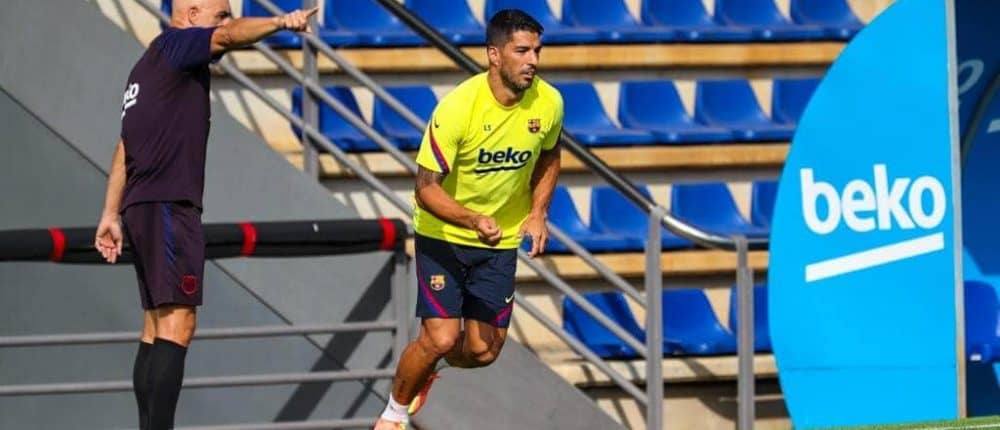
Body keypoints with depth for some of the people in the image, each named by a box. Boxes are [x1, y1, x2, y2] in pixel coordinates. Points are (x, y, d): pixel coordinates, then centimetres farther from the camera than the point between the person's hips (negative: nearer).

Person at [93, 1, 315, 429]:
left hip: (142, 207, 10)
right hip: (168, 205, -10)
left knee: (156, 328, 11)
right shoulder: (174, 46, -3)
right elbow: (230, 36, -24)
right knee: (176, 326, -15)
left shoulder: (149, 66, 23)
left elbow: (125, 147, 23)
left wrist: (111, 214, 23)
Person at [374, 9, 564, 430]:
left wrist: (537, 213, -3)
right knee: (442, 338, -14)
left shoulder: (548, 103, -11)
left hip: (502, 241, 4)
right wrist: (474, 219, -40)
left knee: (483, 352, 1)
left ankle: (428, 365, 37)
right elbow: (427, 189, -24)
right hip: (443, 235, -4)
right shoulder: (458, 107, -26)